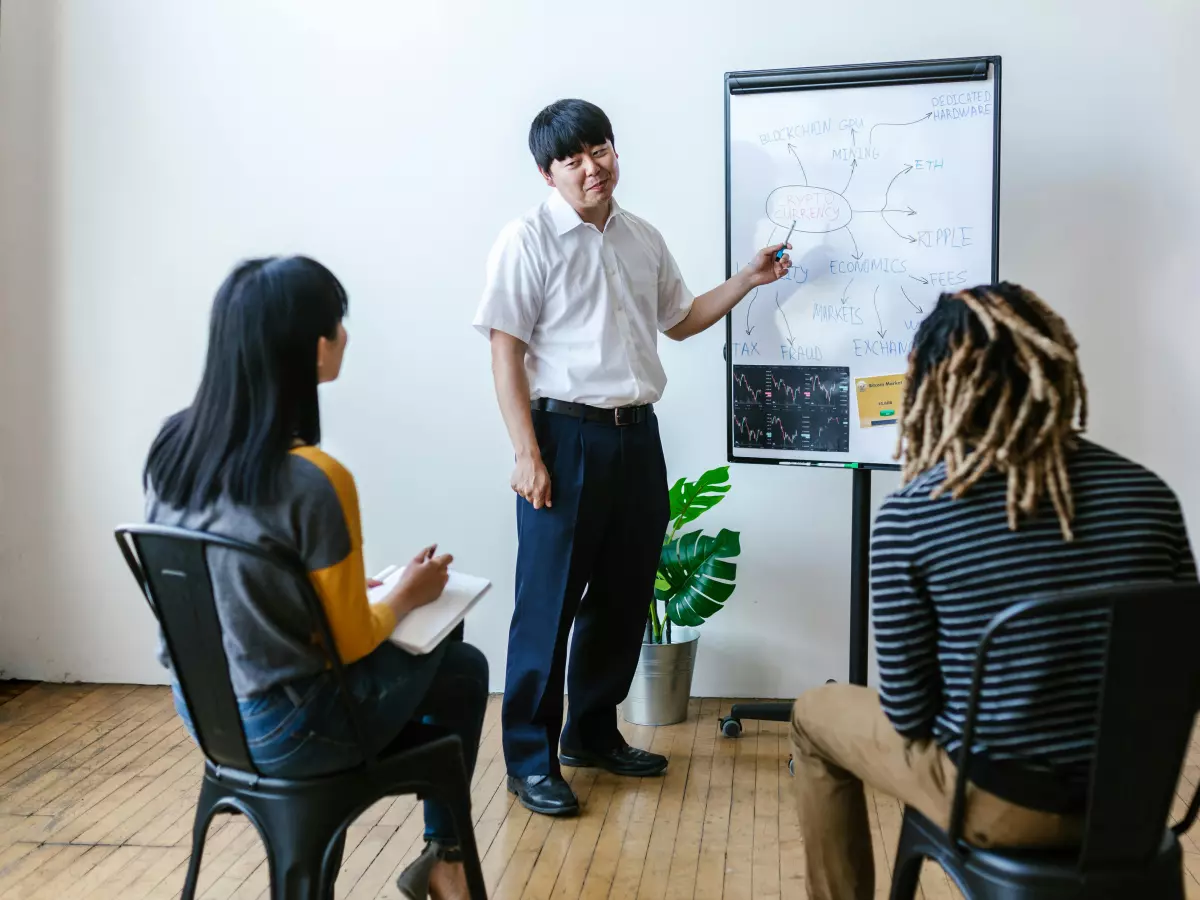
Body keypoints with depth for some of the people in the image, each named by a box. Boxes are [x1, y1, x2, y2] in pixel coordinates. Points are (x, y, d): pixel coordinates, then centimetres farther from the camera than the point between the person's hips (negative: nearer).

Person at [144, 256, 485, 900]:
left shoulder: (171, 444, -6)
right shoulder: (316, 481, -28)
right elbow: (353, 643, -16)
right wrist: (408, 594, 2)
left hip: (202, 708, 7)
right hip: (283, 730, -7)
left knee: (434, 656, 24)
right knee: (463, 669, 16)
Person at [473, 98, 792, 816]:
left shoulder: (644, 239, 12)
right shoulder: (528, 243, -7)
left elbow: (680, 320, 24)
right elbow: (506, 354, -11)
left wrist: (747, 281, 11)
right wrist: (528, 454, -16)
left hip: (638, 435, 7)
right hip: (567, 435, -6)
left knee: (624, 596, 13)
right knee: (549, 603, -1)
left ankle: (593, 732, 30)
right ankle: (530, 757, 12)